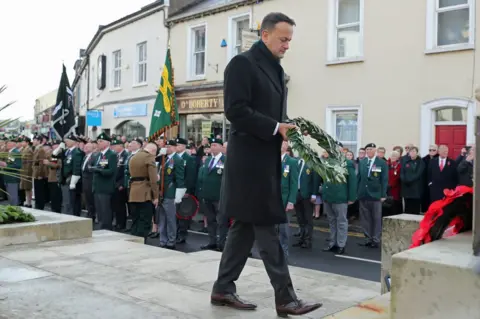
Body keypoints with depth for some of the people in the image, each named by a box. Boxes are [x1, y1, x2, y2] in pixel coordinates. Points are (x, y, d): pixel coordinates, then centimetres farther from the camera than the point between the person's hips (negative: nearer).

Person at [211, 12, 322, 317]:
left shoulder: (276, 70, 18)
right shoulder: (242, 63, -8)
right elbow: (236, 111, -17)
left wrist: (289, 127, 3)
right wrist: (276, 128, -19)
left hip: (266, 160, 9)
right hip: (249, 159, -9)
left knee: (246, 226, 12)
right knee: (266, 228, -5)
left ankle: (223, 289, 23)